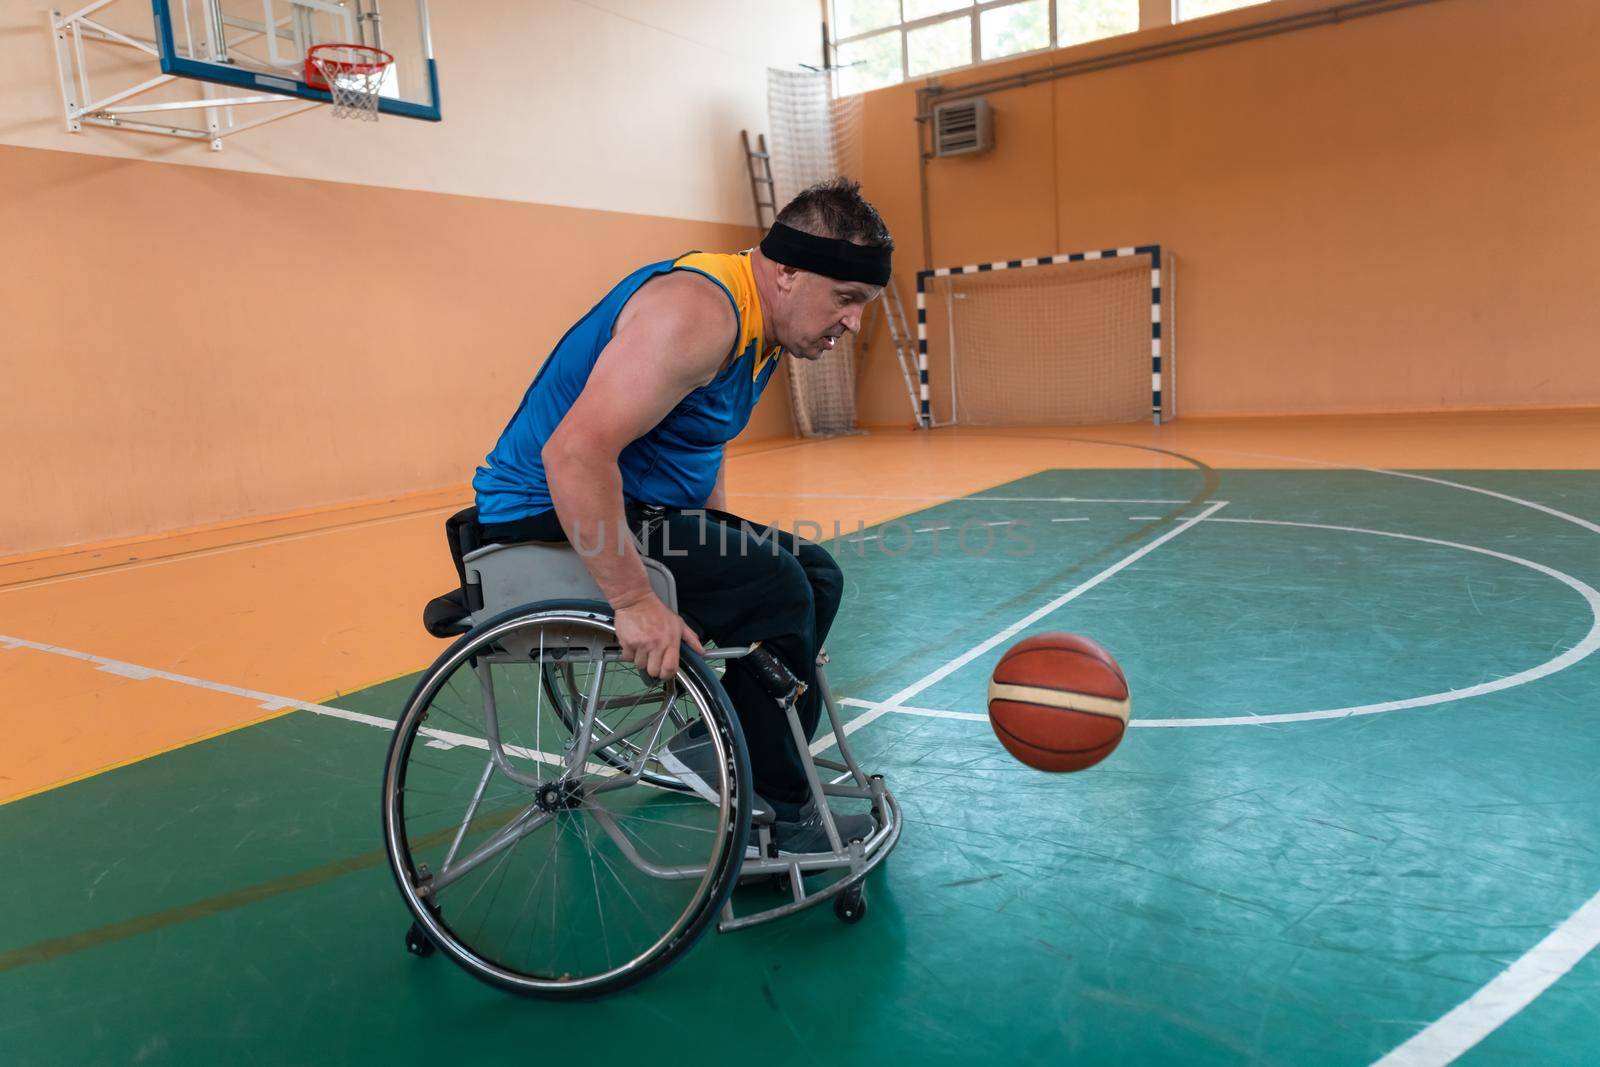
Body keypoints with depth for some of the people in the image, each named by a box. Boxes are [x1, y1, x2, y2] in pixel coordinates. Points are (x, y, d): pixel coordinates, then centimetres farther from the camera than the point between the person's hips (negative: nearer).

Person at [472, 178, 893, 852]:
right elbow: (575, 453, -33)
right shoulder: (697, 311, -24)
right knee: (774, 590, -23)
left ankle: (717, 748, 12)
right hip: (547, 515, -10)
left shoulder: (760, 325, 9)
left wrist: (723, 547, 9)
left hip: (637, 507, 10)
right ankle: (777, 814, -6)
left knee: (814, 574, 7)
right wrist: (633, 601, -32)